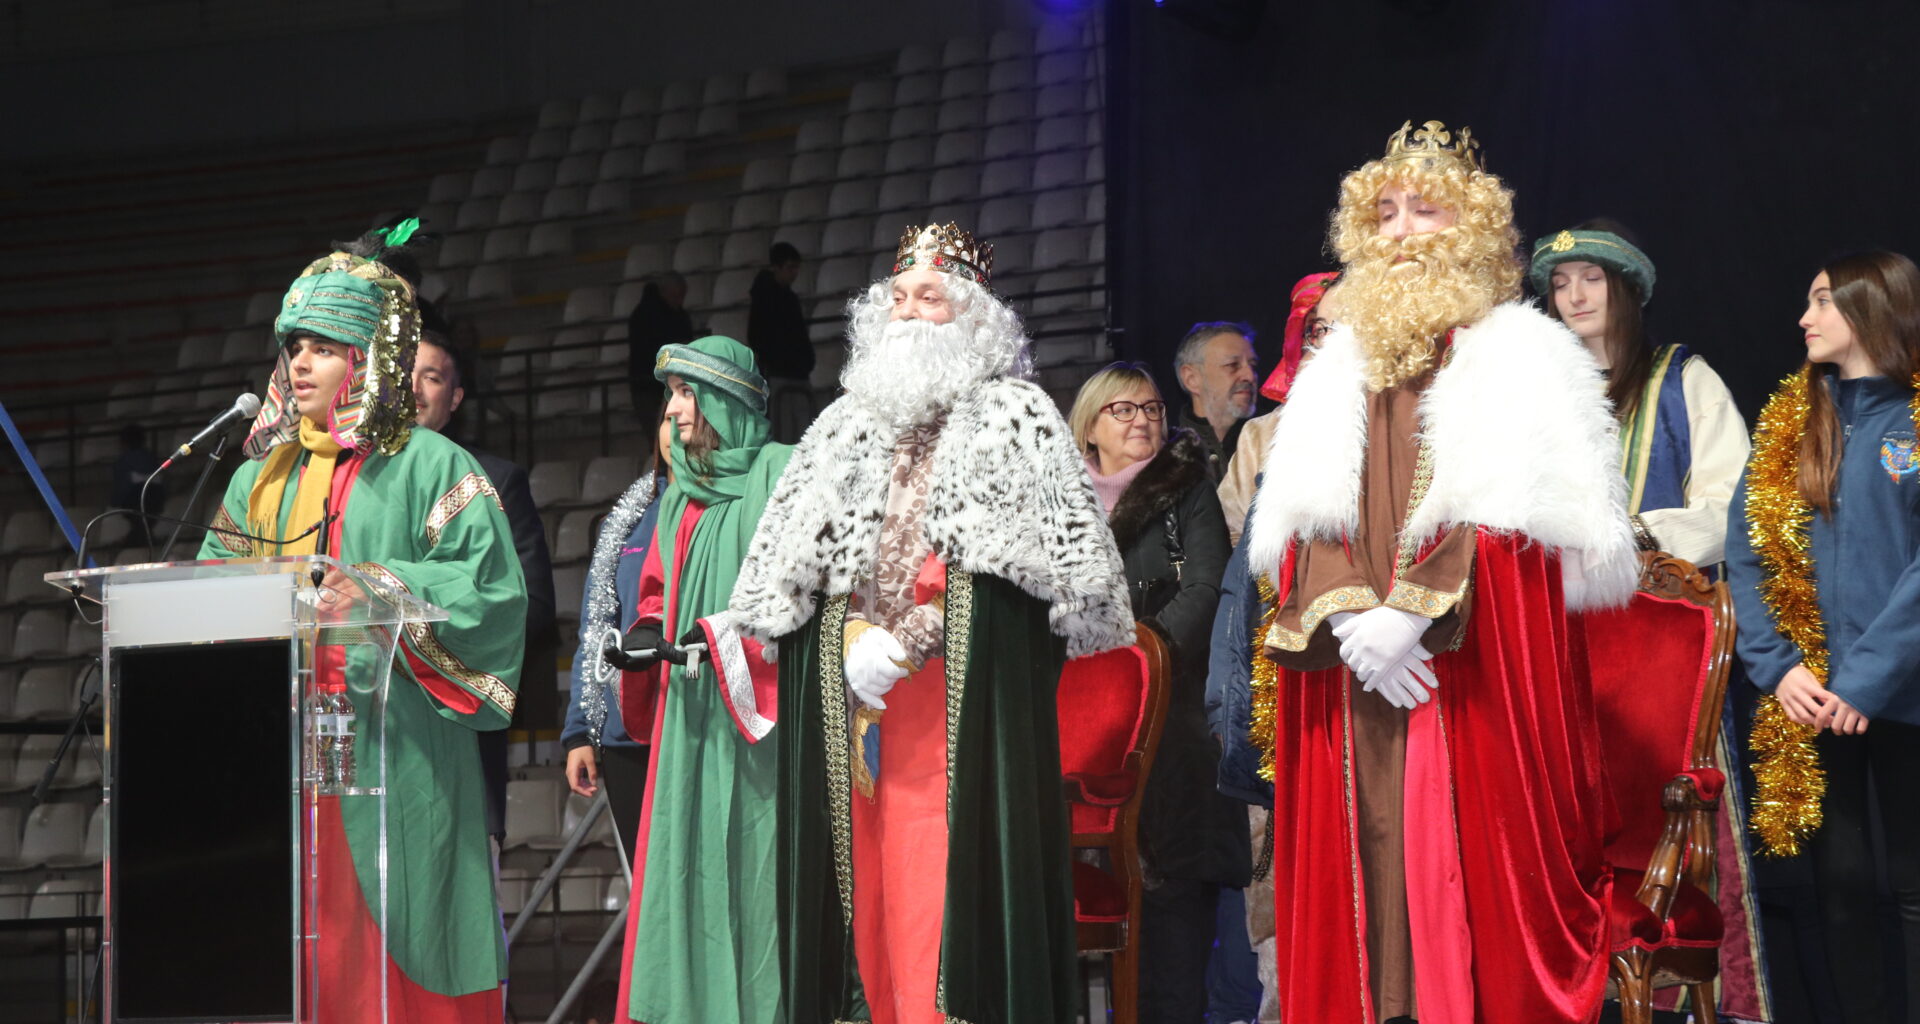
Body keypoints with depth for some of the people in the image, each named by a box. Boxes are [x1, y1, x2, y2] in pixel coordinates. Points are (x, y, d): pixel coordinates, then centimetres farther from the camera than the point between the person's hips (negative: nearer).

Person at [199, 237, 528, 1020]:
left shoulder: (431, 467, 0)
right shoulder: (265, 473, 18)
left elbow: (495, 591, -9)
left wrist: (385, 587, -19)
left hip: (392, 744, -5)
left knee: (383, 945, -6)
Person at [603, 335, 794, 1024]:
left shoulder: (781, 475, -4)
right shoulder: (681, 494, 19)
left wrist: (714, 638, -16)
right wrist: (649, 635, 3)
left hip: (755, 716, -7)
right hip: (688, 715, 7)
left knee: (752, 862, -8)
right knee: (687, 859, 3)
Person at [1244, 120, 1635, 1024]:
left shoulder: (1520, 355, 7)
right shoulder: (1338, 367, 19)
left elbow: (1509, 515, -6)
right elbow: (1302, 520, 10)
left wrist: (1412, 612, -16)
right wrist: (1347, 617, -8)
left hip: (1473, 655, -4)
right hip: (1352, 665, 4)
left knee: (1472, 870, -9)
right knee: (1365, 861, 0)